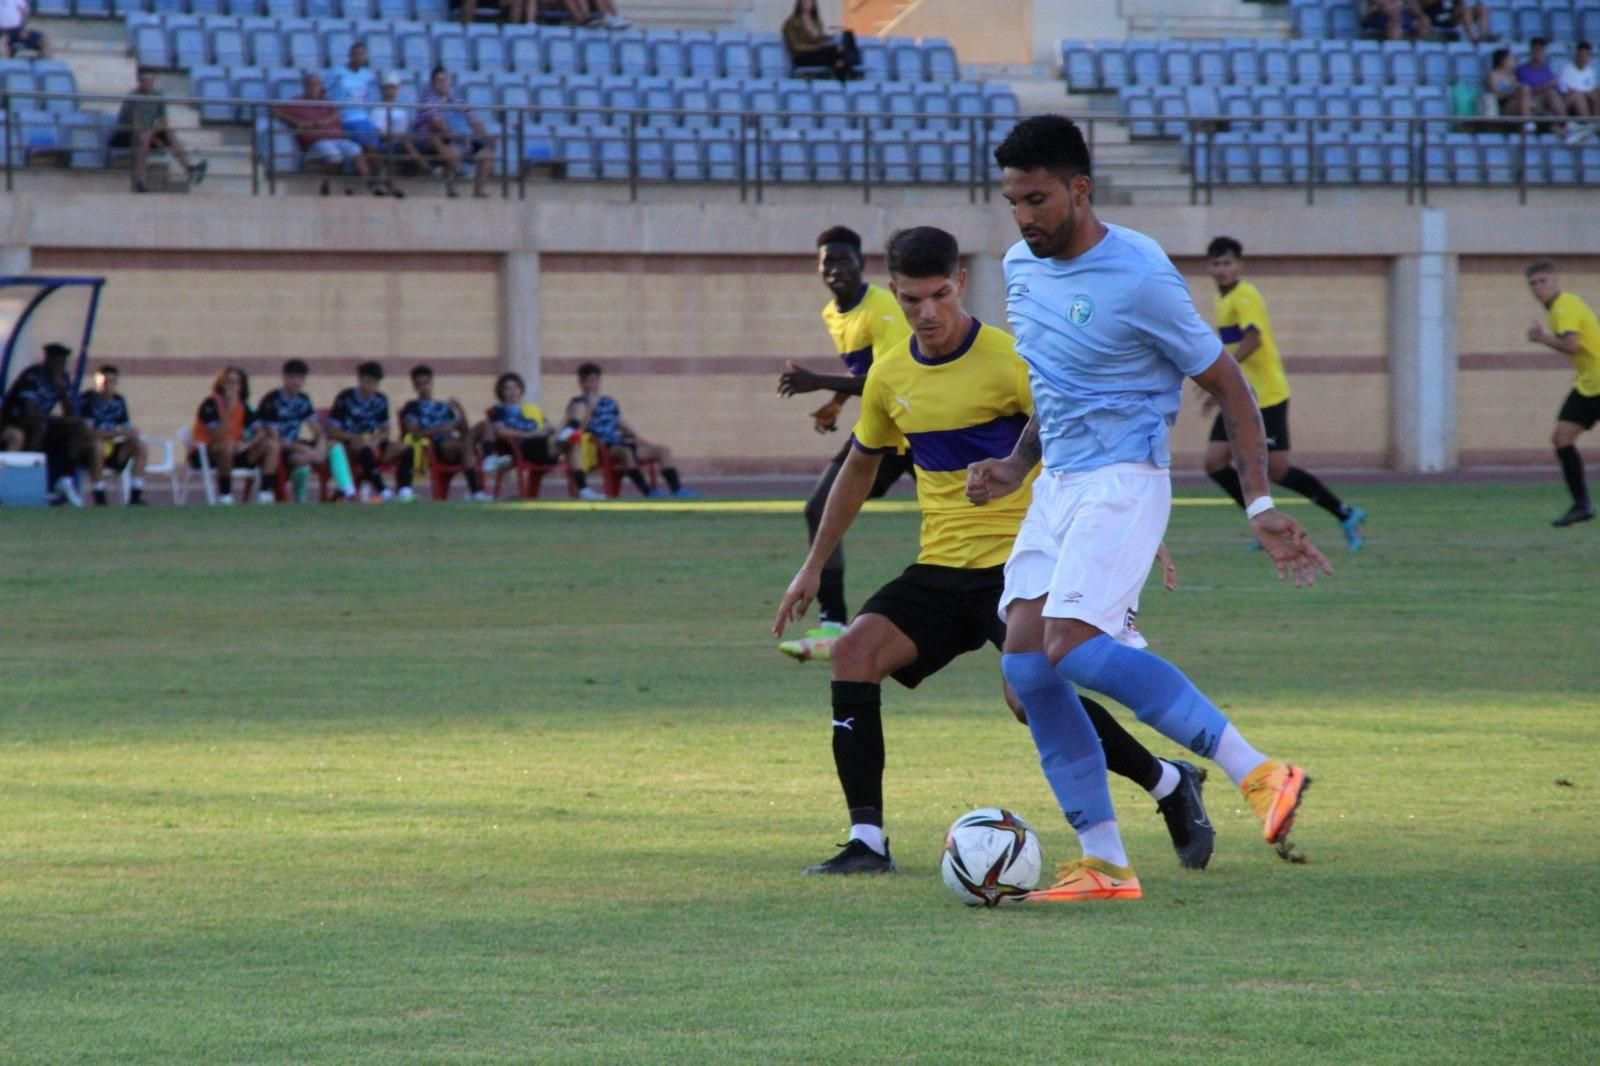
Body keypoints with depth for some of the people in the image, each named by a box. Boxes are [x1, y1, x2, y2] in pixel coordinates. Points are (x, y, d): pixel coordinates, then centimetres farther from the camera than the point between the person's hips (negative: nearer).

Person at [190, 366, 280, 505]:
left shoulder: (242, 407, 7)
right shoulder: (211, 404, -13)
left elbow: (261, 432, 2)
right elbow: (218, 436, -26)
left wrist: (247, 445, -18)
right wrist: (229, 409, -29)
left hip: (234, 453, 7)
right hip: (204, 455, -7)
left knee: (272, 445, -6)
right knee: (227, 445, -41)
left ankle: (265, 492, -17)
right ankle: (224, 494, -29)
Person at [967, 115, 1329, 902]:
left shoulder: (1140, 278, -14)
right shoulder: (1021, 268, 10)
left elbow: (1227, 387, -7)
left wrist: (1260, 508, -11)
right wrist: (1016, 467, 13)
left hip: (1123, 481, -8)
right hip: (1056, 484, 8)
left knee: (1073, 646, -25)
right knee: (1025, 663, -5)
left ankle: (1258, 774, -20)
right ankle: (1103, 865, -1)